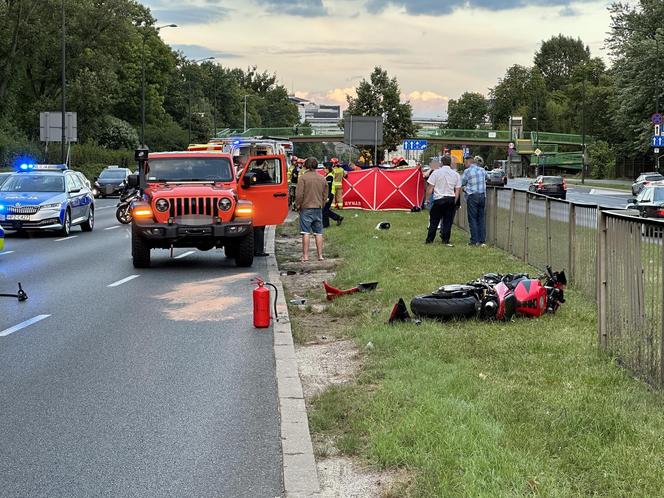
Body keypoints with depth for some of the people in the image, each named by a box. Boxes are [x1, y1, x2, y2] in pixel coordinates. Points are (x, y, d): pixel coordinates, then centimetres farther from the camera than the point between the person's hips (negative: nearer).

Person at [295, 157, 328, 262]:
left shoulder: (303, 177, -10)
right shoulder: (322, 178, 6)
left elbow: (299, 194, -12)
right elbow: (325, 195, 11)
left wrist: (298, 205, 1)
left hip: (306, 208, -4)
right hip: (318, 209, 4)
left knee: (306, 233, -2)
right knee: (319, 233, 8)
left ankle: (305, 256, -3)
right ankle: (320, 255, 9)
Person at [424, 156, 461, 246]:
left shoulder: (436, 172, -3)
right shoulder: (456, 174, 6)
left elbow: (430, 188, -5)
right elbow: (457, 190, 6)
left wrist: (427, 198, 5)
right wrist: (454, 202, 14)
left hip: (439, 199, -2)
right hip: (451, 199, 2)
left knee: (434, 221, 6)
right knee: (448, 221, 7)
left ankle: (429, 240, 10)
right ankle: (446, 240, 7)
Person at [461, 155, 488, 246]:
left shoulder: (467, 171, -8)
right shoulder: (482, 170, 7)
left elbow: (462, 183, 0)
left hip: (472, 196, -5)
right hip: (482, 196, 5)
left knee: (472, 219, 0)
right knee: (481, 218, 8)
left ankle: (474, 241, -3)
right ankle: (483, 240, 7)